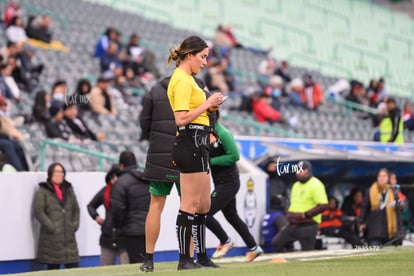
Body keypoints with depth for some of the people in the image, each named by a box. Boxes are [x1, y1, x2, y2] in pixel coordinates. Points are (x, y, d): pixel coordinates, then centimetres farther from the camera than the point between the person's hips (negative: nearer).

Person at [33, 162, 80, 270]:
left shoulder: (69, 190, 18)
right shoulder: (43, 191, 0)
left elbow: (76, 210, 19)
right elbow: (39, 212, -9)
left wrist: (75, 225, 3)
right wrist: (51, 227, -15)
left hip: (69, 237, 5)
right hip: (52, 238, -5)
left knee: (73, 266, -1)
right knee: (53, 268, -1)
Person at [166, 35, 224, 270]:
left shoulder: (187, 79, 18)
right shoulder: (182, 80, -13)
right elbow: (181, 118, -20)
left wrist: (208, 106, 11)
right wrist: (207, 104, -14)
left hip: (198, 145, 11)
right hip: (191, 143, -11)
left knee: (204, 205, 13)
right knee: (191, 204, -7)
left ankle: (202, 256, 19)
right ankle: (184, 259, -4)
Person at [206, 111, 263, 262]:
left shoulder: (223, 134, -18)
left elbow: (234, 156, -21)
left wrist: (210, 161, -20)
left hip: (228, 183, -9)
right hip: (220, 183, 9)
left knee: (205, 213, -13)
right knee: (232, 217, 18)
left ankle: (225, 241, 6)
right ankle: (253, 248, 29)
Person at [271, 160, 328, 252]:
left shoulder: (316, 185, -10)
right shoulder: (296, 185, 17)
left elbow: (323, 205, -19)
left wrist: (305, 215, -18)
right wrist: (289, 214, 13)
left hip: (308, 226, -8)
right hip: (293, 225, 8)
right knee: (276, 242, 0)